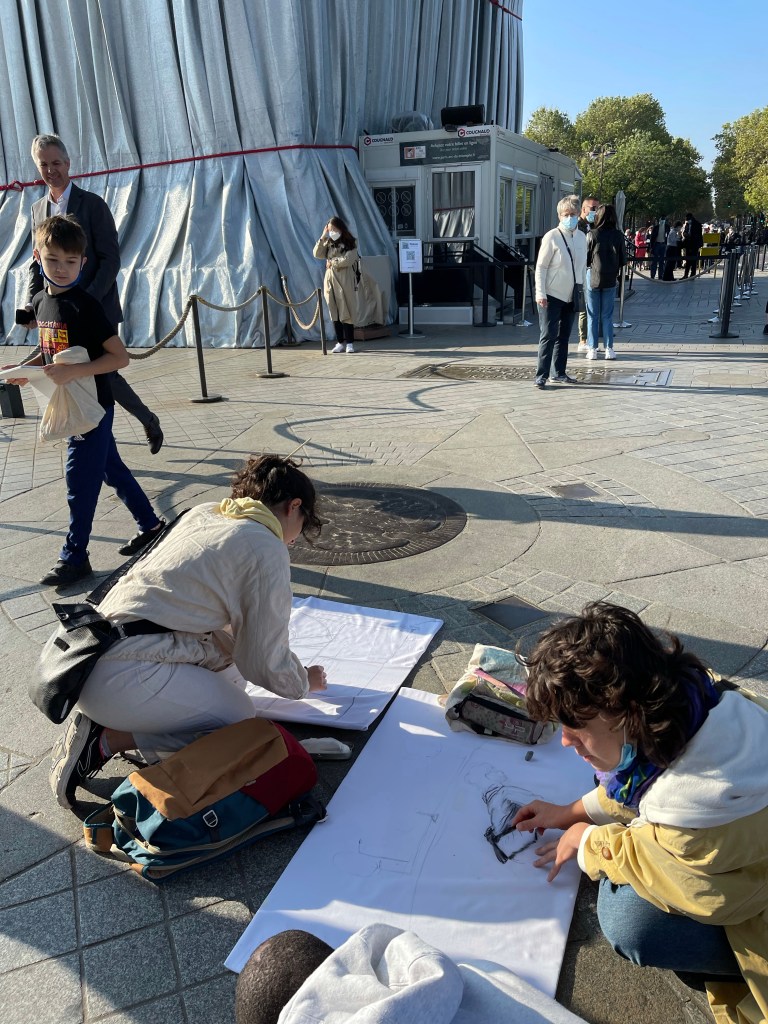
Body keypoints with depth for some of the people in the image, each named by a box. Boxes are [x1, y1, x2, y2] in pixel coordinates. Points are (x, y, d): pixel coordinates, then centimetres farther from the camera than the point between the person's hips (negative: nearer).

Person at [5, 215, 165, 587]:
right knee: (111, 469, 17)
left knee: (80, 480, -2)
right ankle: (150, 525, 31)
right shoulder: (40, 301, 7)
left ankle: (74, 557, 11)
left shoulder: (85, 305, -18)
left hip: (93, 405, -8)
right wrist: (27, 369, 2)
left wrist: (73, 371, -29)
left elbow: (119, 357, -21)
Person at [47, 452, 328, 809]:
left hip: (92, 656, 9)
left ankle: (104, 723, 7)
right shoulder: (267, 550, -10)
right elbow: (267, 664, -4)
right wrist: (305, 682, 17)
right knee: (238, 716, 4)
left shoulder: (203, 512, 14)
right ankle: (108, 740, -1)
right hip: (125, 678, -9)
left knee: (229, 678, 16)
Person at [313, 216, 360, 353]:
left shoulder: (350, 243, -1)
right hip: (330, 280, 5)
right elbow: (317, 255, 2)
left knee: (346, 313, -5)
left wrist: (332, 262, -5)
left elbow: (347, 260, -14)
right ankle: (340, 342, 9)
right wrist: (322, 237, -5)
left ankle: (349, 343, 1)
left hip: (345, 281, -4)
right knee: (335, 313, 4)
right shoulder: (328, 243, 13)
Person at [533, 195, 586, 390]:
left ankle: (559, 373, 20)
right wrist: (540, 293, -16)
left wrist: (580, 287, 12)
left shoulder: (582, 237, 6)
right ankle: (541, 375, -3)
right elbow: (540, 267, -10)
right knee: (548, 335, -7)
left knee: (564, 336, 11)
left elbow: (583, 265, 14)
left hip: (571, 296, 6)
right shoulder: (552, 237, -10)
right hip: (552, 295, -6)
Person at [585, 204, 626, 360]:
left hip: (593, 277, -2)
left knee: (593, 315, 5)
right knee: (607, 315, 9)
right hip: (610, 279, 2)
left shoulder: (592, 234, -11)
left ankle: (592, 349, 5)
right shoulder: (618, 235, -2)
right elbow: (623, 259, 2)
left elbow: (585, 258, -7)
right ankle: (609, 349, 9)